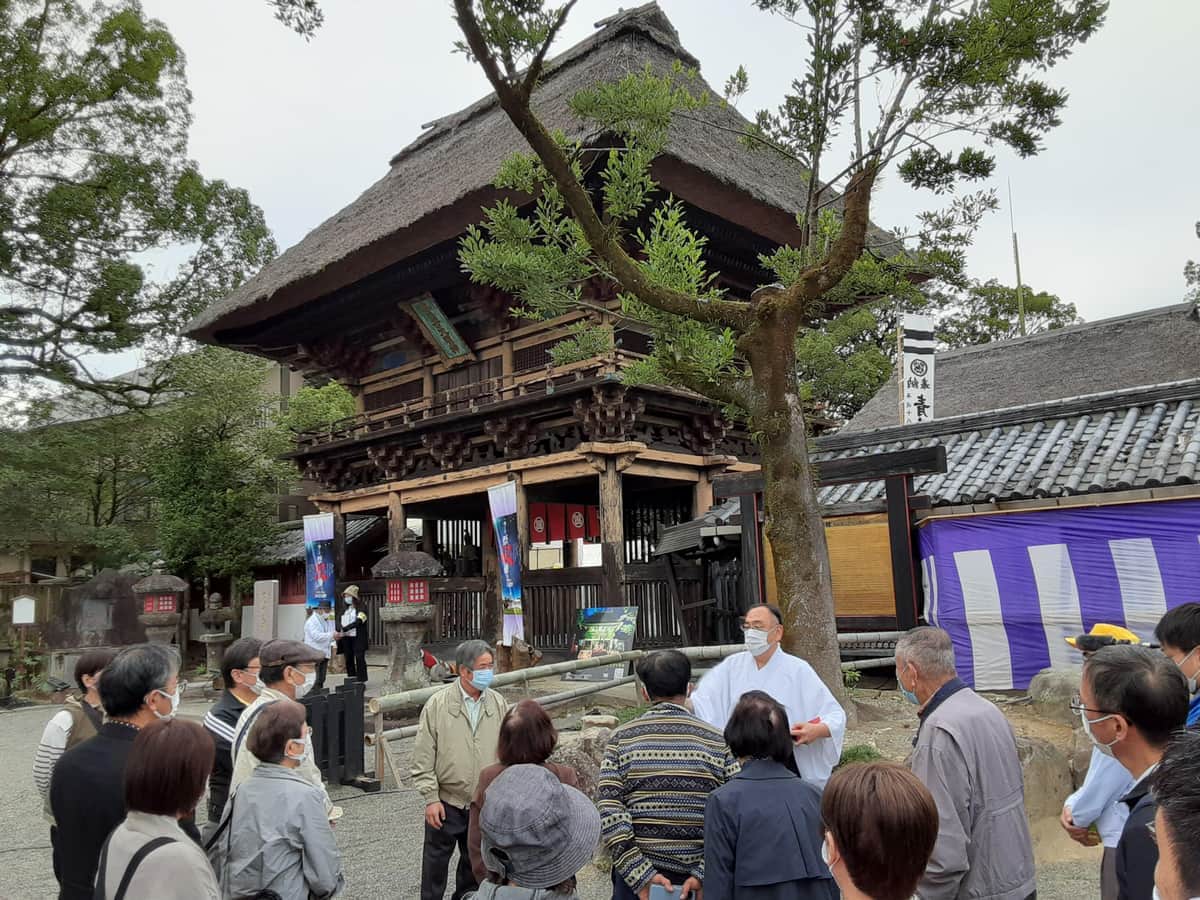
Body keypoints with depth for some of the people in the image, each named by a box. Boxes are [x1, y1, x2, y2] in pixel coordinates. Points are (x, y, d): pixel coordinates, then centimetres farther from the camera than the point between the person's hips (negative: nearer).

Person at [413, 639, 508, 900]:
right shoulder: (438, 704, -12)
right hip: (446, 802, -3)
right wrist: (430, 798, -11)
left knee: (474, 862, 19)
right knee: (436, 861, 12)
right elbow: (423, 757, -9)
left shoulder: (498, 704, -2)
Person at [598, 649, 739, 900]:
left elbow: (609, 813, -11)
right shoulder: (717, 742, -3)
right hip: (696, 879, 1)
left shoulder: (622, 738, -3)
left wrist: (641, 875, -11)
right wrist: (703, 876, -9)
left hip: (635, 876, 0)